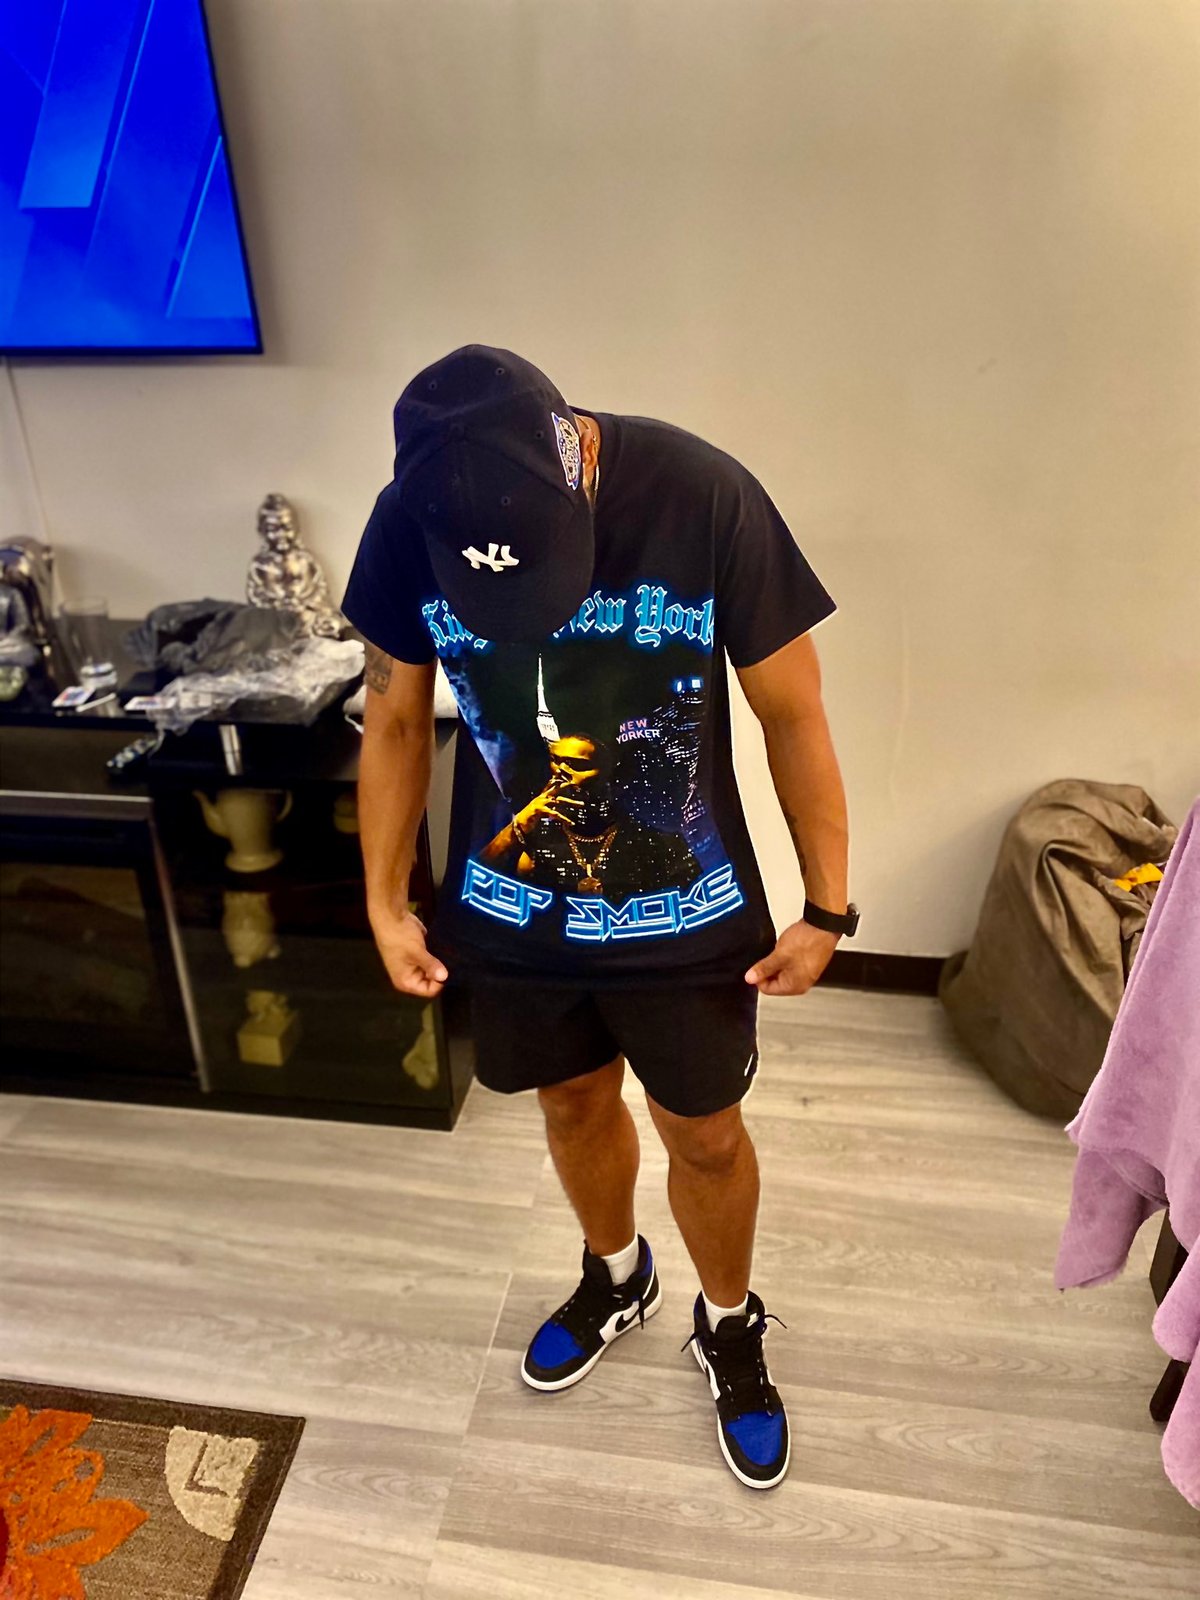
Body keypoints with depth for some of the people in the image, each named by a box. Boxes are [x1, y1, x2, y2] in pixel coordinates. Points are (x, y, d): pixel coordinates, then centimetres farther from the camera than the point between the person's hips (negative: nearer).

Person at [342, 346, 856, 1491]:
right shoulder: (408, 522, -14)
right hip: (512, 911, 3)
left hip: (685, 918, -2)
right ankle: (616, 1278, 56)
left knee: (705, 1136, 17)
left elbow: (792, 712, -12)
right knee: (575, 1106, 24)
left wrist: (826, 907, -8)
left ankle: (729, 1326, 48)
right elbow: (397, 721, -1)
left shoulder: (704, 497, -22)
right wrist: (385, 903, 1)